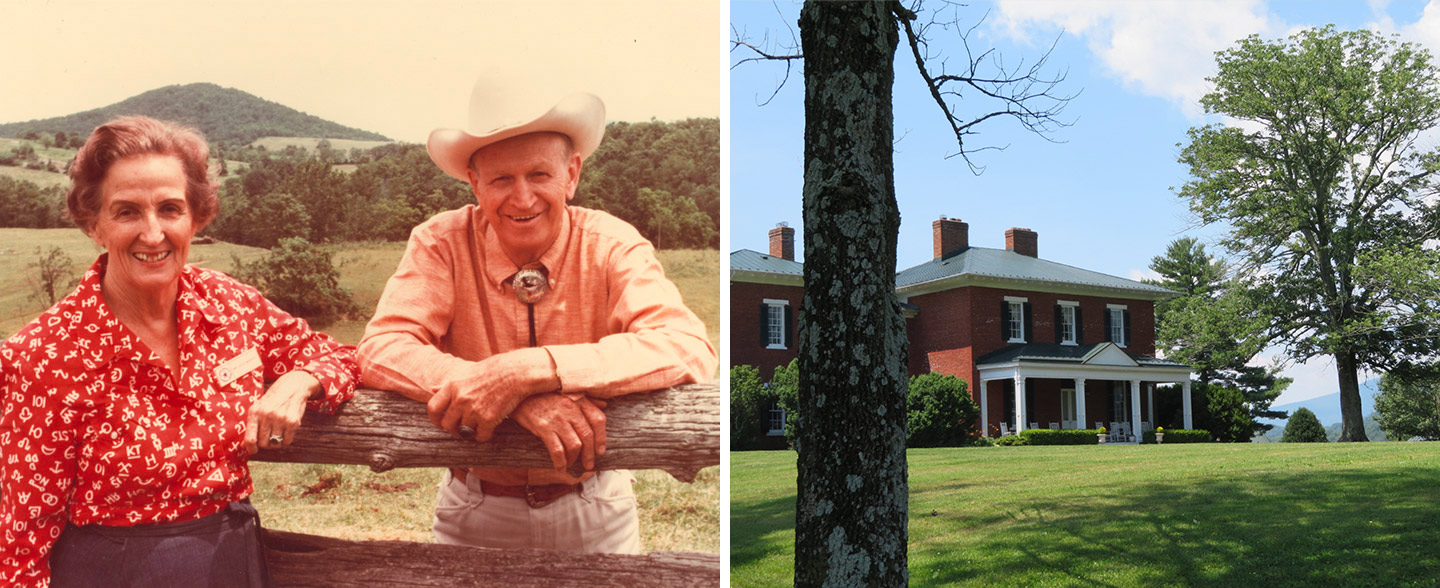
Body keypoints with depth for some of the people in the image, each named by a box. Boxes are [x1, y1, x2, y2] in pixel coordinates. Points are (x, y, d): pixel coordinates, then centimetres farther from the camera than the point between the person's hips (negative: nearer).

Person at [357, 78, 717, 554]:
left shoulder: (611, 245, -15)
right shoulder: (441, 244, -12)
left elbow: (691, 349, -30)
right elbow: (381, 350, -23)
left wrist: (527, 370, -40)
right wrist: (523, 400, -38)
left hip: (594, 510, 0)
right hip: (476, 514, 1)